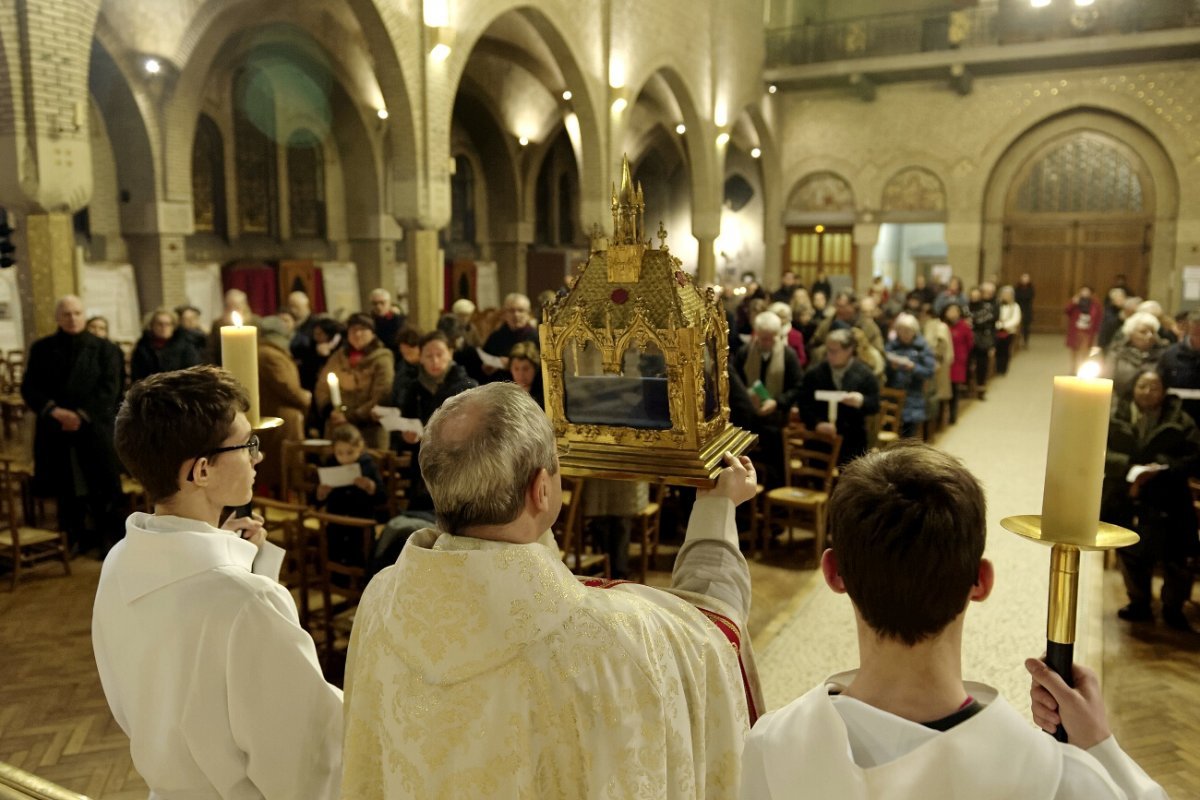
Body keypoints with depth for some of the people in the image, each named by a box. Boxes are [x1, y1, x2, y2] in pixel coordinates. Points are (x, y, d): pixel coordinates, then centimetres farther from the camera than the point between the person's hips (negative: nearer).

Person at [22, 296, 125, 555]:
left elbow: (110, 388, -4)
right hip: (56, 429, 2)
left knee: (102, 485, -1)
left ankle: (108, 538, 9)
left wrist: (83, 415, -14)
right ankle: (74, 537, 18)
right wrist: (55, 411, -14)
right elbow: (29, 388, 2)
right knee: (66, 487, 6)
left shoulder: (104, 348, 3)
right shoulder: (41, 349, 8)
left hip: (95, 428, -2)